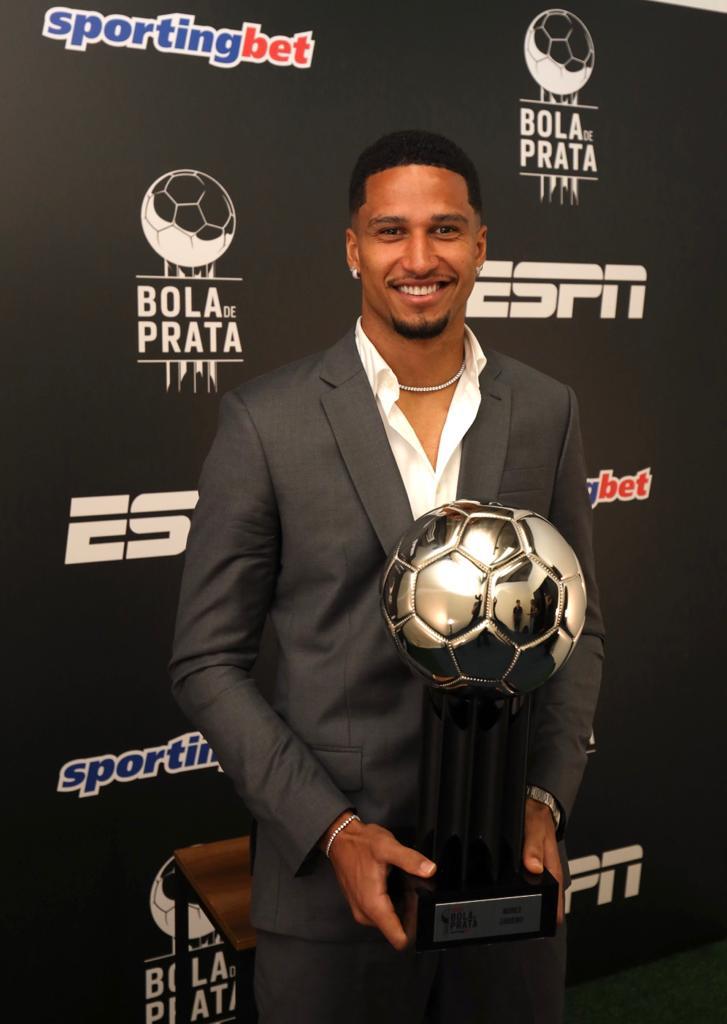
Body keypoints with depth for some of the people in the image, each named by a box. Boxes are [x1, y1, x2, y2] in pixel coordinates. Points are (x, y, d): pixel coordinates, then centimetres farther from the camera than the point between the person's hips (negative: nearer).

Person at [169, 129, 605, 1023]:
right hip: (329, 879, -2)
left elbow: (578, 624, 7)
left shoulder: (546, 412, 0)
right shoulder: (265, 421, -10)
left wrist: (546, 798, -5)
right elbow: (208, 661, -6)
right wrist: (332, 831, -13)